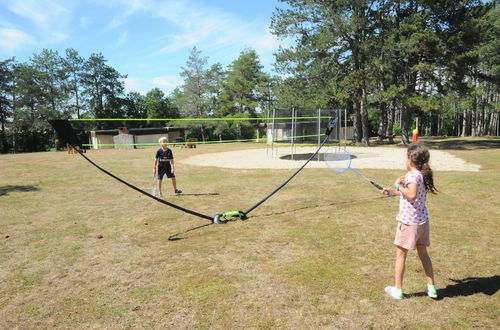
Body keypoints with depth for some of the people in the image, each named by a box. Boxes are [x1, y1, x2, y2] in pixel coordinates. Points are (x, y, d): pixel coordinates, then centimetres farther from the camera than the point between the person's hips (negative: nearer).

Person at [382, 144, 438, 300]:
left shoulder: (412, 175, -18)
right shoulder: (422, 174, 10)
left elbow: (412, 195, -34)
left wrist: (398, 185, -22)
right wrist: (392, 190, 24)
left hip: (409, 221, -8)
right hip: (422, 221, 8)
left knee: (400, 254, 5)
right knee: (423, 253, 20)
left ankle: (397, 289, 15)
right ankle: (432, 287, 28)